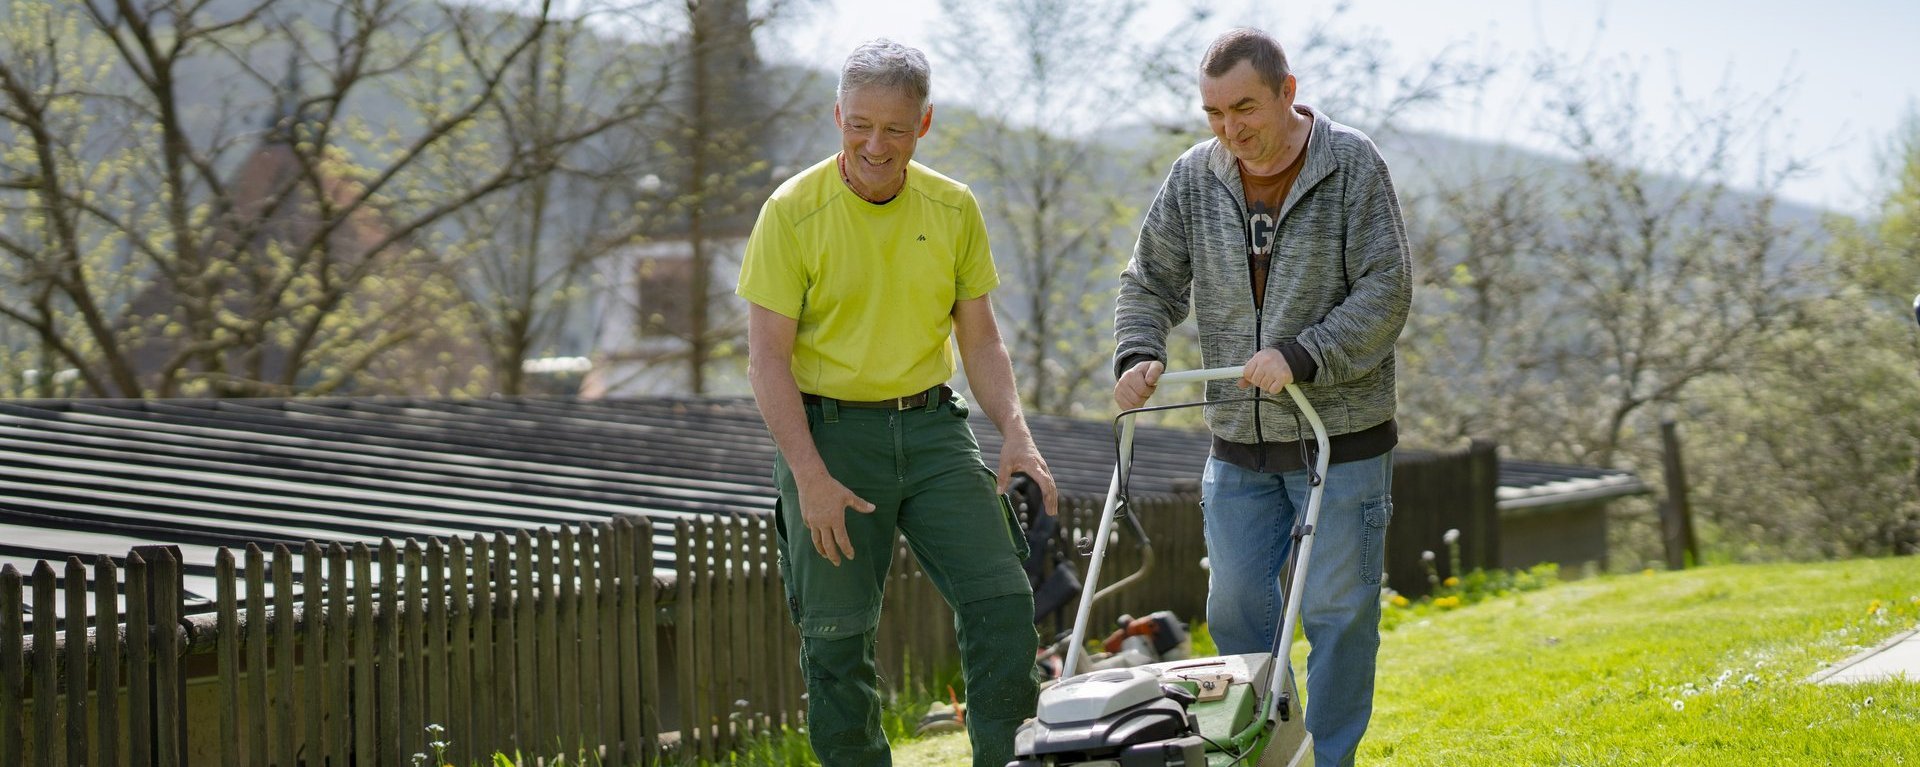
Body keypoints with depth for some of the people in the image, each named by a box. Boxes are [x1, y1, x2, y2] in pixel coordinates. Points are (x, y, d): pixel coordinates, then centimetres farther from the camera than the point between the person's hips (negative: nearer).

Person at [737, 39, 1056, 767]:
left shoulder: (954, 209, 4)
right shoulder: (793, 212, -9)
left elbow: (981, 339, 10)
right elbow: (767, 357, -10)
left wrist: (1016, 433, -6)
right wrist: (810, 475, -17)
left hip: (932, 427, 3)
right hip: (830, 432, -3)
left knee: (1002, 598, -4)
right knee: (837, 637, 1)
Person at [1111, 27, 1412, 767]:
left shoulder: (1353, 166, -9)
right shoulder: (1194, 178, 2)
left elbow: (1384, 291, -13)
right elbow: (1150, 283, 9)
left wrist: (1300, 358, -23)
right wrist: (1139, 354, -10)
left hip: (1342, 438, -4)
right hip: (1239, 441, 4)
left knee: (1338, 612, 0)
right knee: (1236, 609, 7)